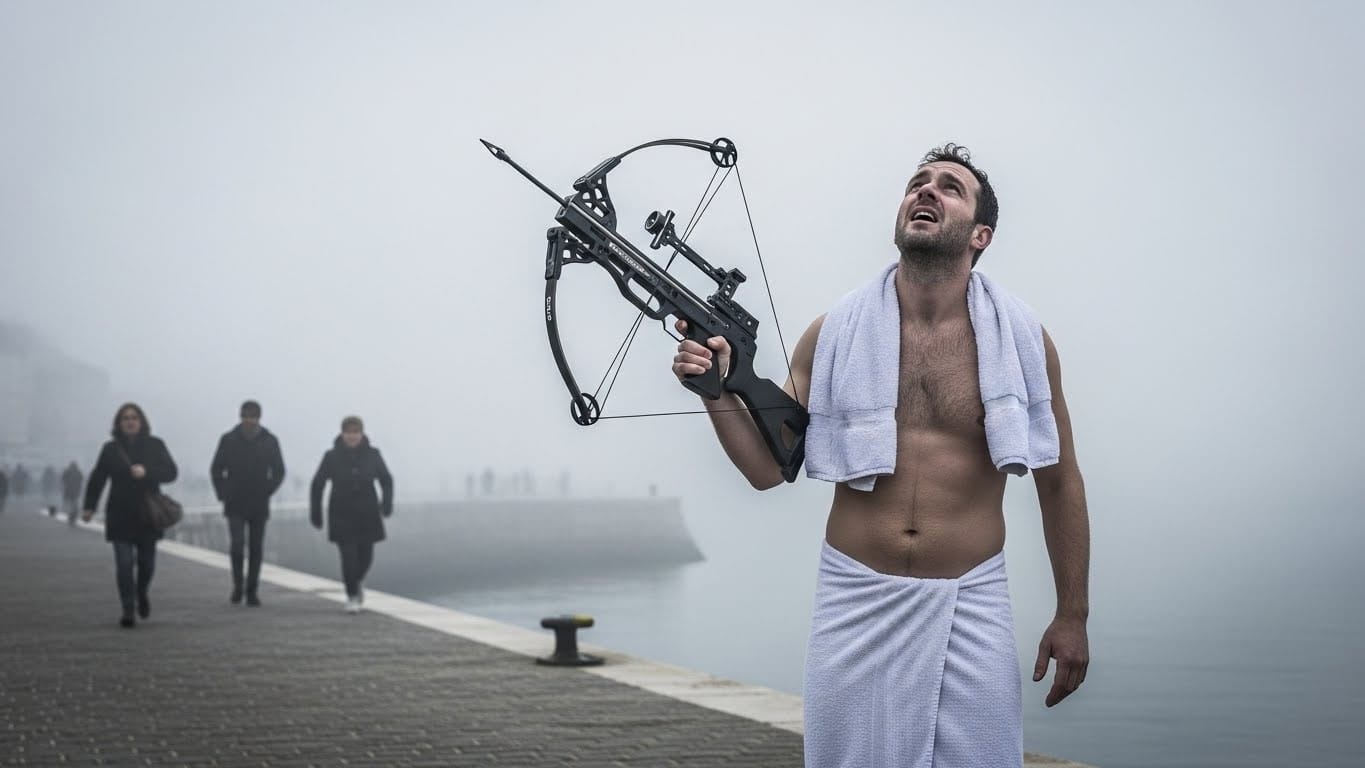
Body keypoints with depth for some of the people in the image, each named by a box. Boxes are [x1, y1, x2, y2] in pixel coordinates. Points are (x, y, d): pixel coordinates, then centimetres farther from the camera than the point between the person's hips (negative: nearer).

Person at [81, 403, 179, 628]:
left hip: (148, 514, 1)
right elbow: (97, 479, 6)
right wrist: (89, 506, -2)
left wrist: (147, 472, -19)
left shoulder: (155, 445, 3)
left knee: (147, 562, 6)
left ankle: (141, 593, 36)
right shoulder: (111, 449, 4)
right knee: (124, 564, -9)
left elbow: (171, 472, -3)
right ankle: (127, 610, -5)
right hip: (120, 515, 0)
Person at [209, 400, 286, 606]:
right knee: (236, 545, -12)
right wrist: (223, 493, 0)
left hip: (259, 506, 1)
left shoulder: (270, 441, 2)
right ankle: (237, 585, 6)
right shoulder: (229, 439, 0)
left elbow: (279, 472, 10)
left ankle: (252, 591, 10)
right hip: (235, 506, -1)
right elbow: (216, 469, 8)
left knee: (256, 549, 3)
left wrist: (267, 491, 1)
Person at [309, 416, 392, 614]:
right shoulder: (332, 457, -5)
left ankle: (356, 582, 37)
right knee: (348, 556, -10)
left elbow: (386, 480, 6)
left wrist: (387, 502, -11)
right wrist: (315, 513, 4)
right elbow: (318, 485, 3)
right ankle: (352, 596, 6)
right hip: (342, 515, -2)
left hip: (367, 515, 2)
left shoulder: (372, 455, -2)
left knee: (366, 556, 6)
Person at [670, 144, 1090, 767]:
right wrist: (718, 392, -13)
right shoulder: (833, 335, 1)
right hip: (855, 600, 1)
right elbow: (767, 468, 4)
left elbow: (1059, 483, 7)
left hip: (971, 604, 0)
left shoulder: (1022, 340, -1)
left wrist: (1072, 615, 8)